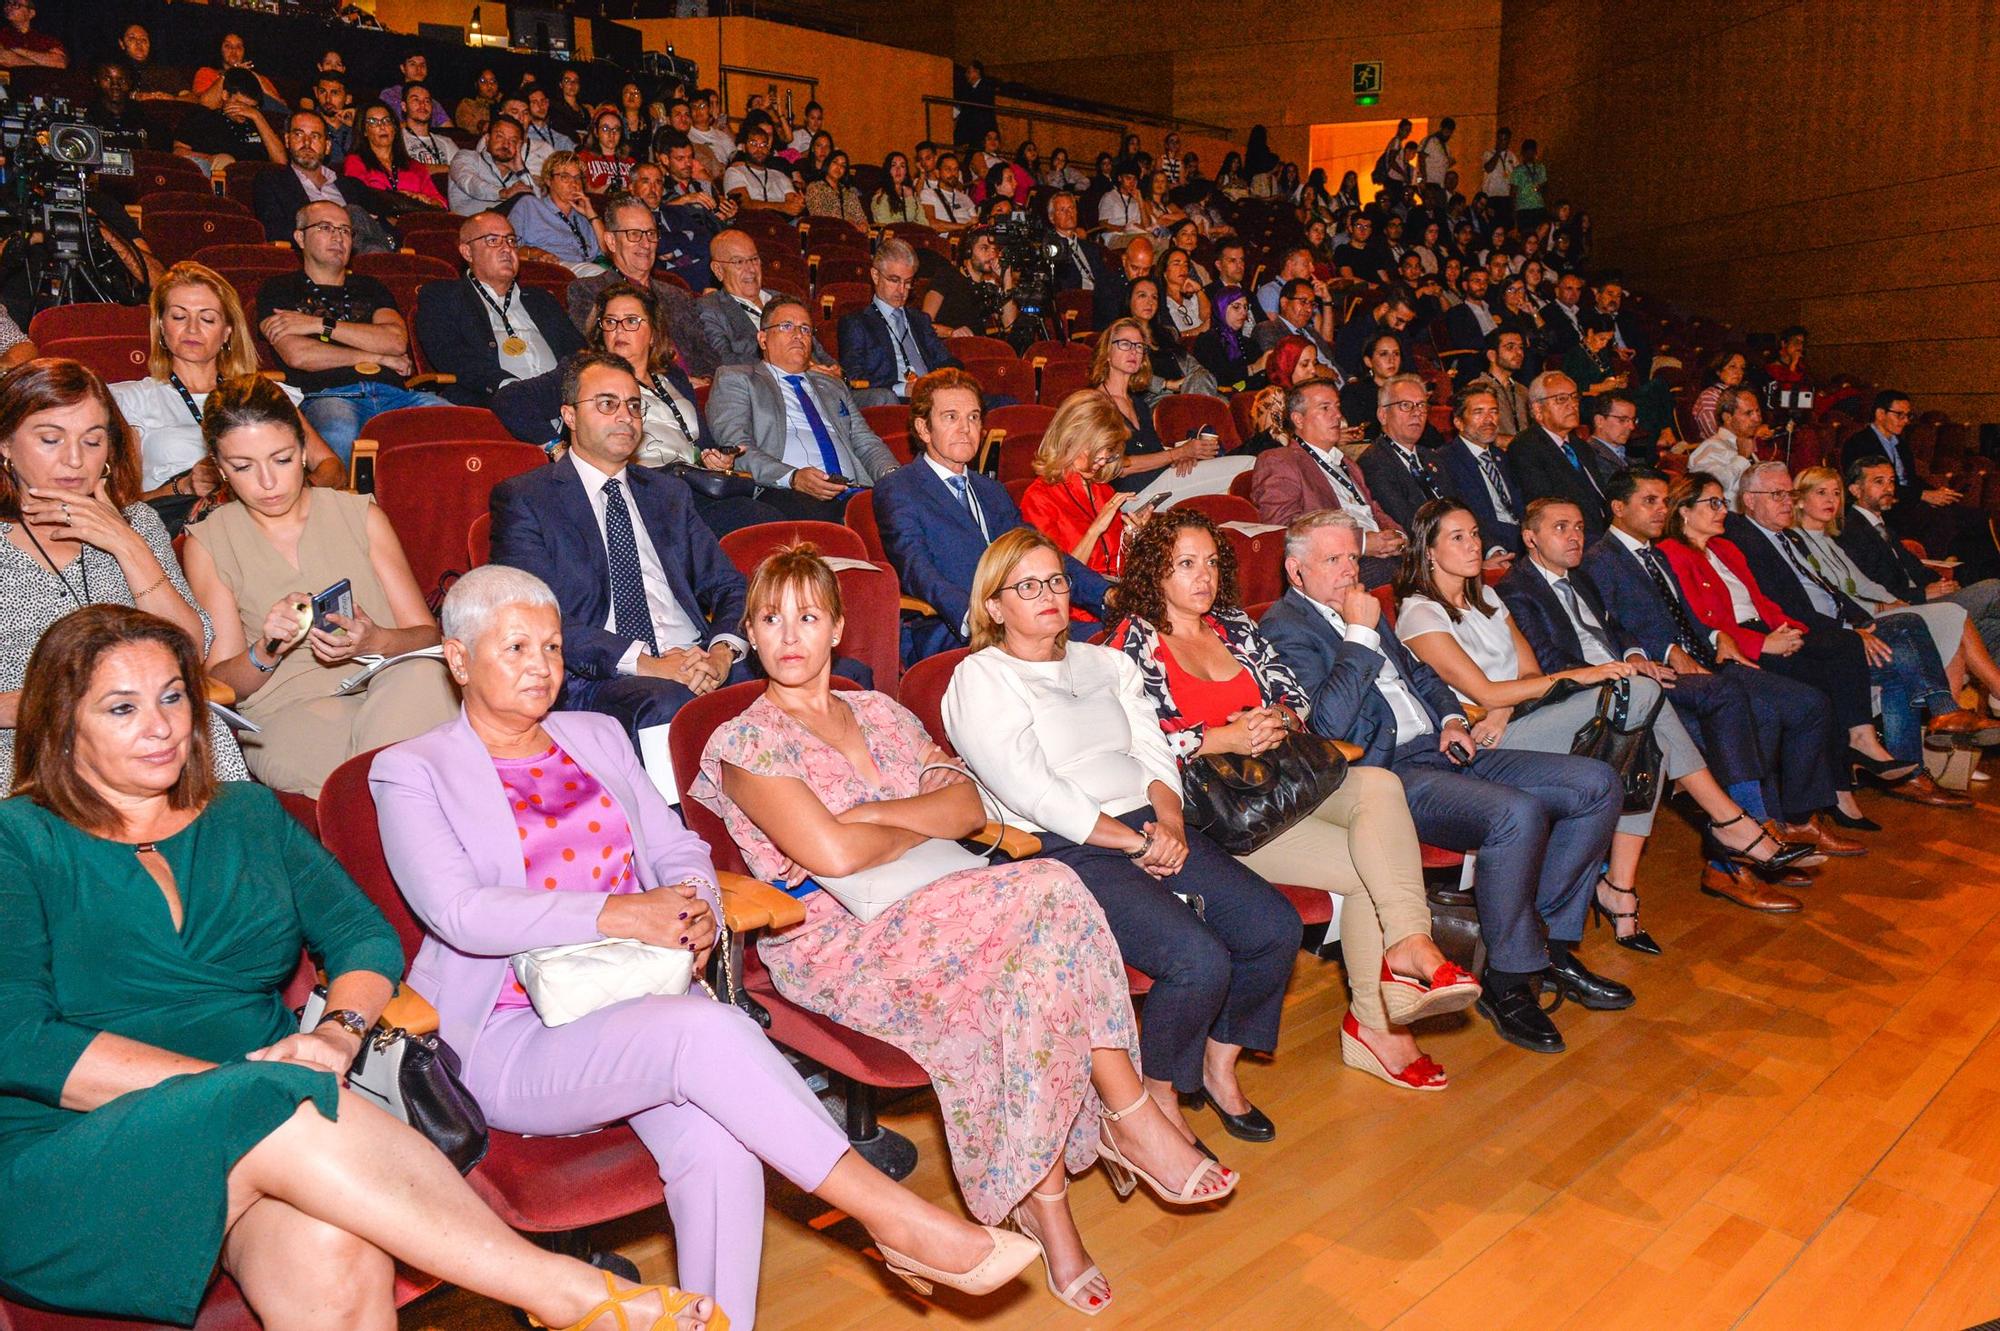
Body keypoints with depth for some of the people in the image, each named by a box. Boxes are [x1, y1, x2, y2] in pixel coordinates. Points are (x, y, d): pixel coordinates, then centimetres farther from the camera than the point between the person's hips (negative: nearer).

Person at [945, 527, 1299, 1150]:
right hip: (1065, 852, -7)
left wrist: (1168, 821, -6)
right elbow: (1032, 791, -11)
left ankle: (1217, 1066, 14)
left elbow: (1154, 752, 15)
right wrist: (1133, 842, -12)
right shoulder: (979, 679, 0)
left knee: (1277, 927, -10)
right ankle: (1158, 1099, 2)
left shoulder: (1103, 662, 22)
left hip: (1152, 831, 7)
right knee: (1201, 961, -25)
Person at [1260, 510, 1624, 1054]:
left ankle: (1552, 943, 7)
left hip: (1440, 750, 10)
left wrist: (1452, 719, 12)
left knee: (1597, 783, -2)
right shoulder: (1284, 627, -6)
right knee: (1516, 813, -33)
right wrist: (1361, 634, -15)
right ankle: (1506, 983, -14)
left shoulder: (1361, 611, 23)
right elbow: (1328, 723, -20)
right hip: (1386, 774, -9)